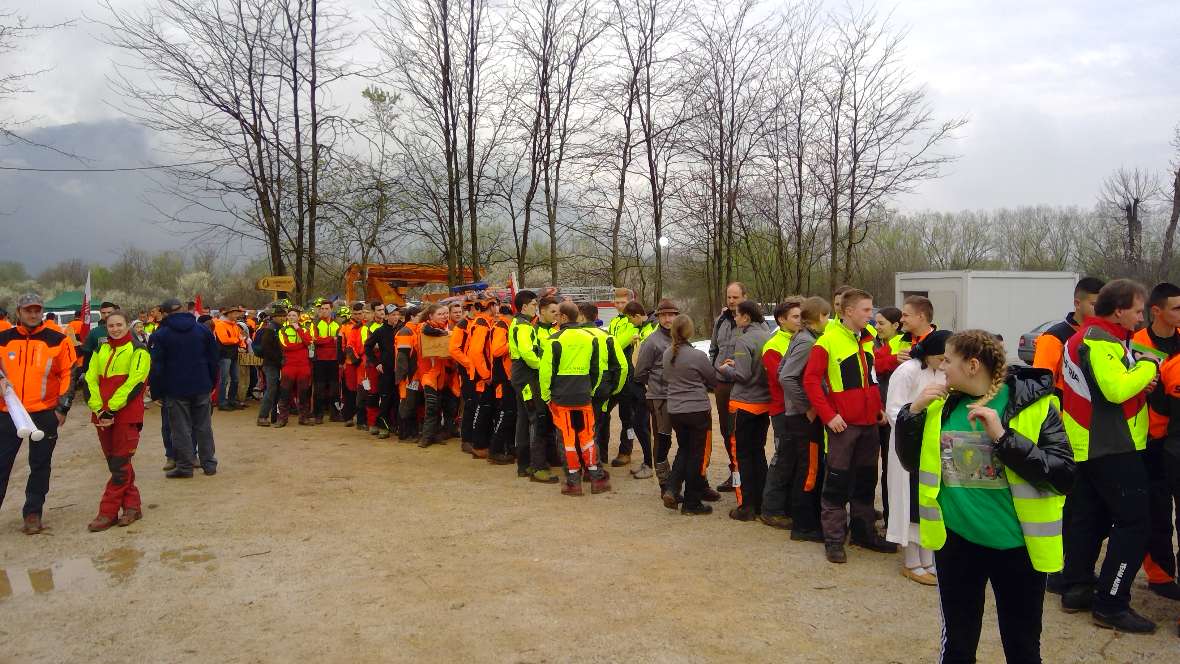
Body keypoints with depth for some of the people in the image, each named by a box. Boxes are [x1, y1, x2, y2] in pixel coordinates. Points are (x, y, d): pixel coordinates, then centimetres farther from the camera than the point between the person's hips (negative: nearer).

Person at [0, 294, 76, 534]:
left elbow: (68, 373, 1)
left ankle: (33, 513, 19)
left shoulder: (56, 340, -1)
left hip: (44, 413, -1)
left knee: (40, 465, 7)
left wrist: (63, 407, -3)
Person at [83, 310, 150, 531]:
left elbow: (135, 382, -13)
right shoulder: (101, 349, 13)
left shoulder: (138, 349, -4)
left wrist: (111, 409, -16)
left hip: (127, 415, -6)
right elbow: (90, 379, 6)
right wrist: (99, 409, -8)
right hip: (102, 415, 6)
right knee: (115, 463, 10)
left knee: (120, 465, -5)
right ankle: (132, 506, 20)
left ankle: (108, 512, 0)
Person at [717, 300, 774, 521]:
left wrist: (725, 368, -2)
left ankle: (746, 506, 4)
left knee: (742, 454, 2)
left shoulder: (744, 340, -18)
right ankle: (759, 502, 22)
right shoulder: (768, 337, 4)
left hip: (745, 404, -7)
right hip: (765, 403, 7)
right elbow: (766, 368, 10)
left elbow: (742, 375, -21)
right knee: (758, 452, 16)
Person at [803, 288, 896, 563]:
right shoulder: (828, 341, -12)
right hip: (843, 424, -7)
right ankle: (833, 539, 9)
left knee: (866, 479, 15)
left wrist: (879, 407, 10)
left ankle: (864, 532, 28)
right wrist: (828, 415, -19)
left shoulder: (868, 339, 10)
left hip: (869, 422, 7)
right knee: (838, 481, 0)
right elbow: (811, 380, -15)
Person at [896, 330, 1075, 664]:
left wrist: (1003, 437, -26)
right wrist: (913, 412, -8)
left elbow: (1064, 474, -19)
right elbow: (912, 462, 6)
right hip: (956, 540, 3)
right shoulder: (943, 404, 1)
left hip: (1017, 544, -3)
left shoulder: (1034, 404, -12)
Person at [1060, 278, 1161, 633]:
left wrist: (1140, 378, -5)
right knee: (1134, 523, -5)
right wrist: (1148, 365, -13)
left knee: (1088, 518, 15)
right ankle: (1111, 605, -1)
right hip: (1112, 448, -10)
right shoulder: (1100, 342, -18)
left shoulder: (1089, 336, 13)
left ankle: (1076, 589, 23)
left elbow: (1108, 383, 13)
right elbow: (1116, 389, -28)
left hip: (1089, 445, 10)